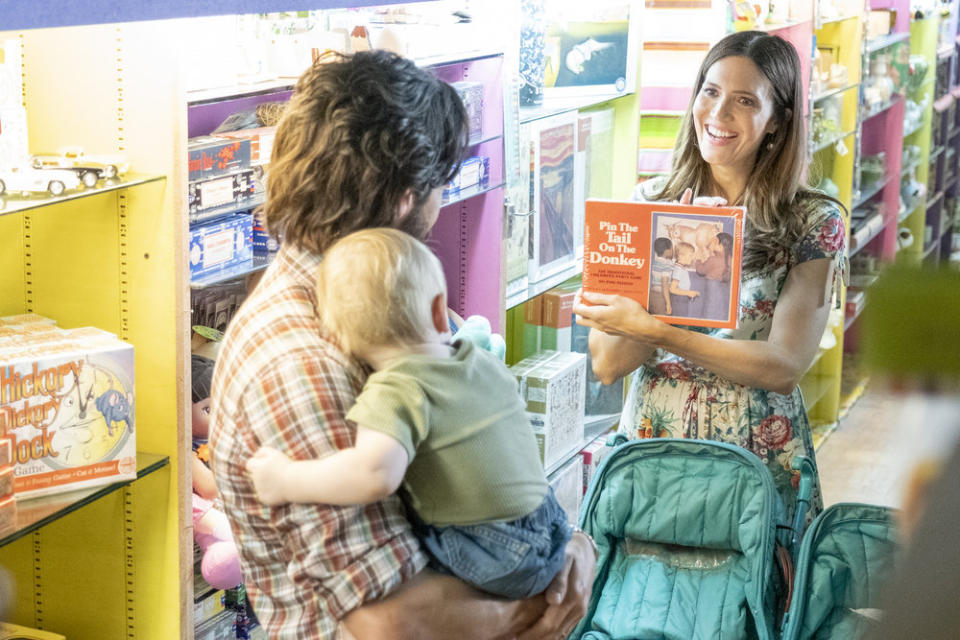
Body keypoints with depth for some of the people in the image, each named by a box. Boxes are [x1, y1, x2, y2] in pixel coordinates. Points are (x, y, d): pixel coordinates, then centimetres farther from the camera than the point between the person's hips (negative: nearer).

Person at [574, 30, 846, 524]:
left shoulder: (813, 223, -3)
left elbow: (784, 366, -14)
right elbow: (606, 363, -3)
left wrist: (653, 331, -22)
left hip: (758, 467, -1)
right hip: (648, 453, 2)